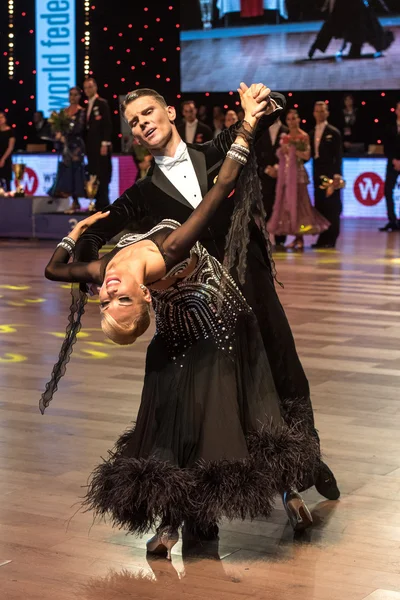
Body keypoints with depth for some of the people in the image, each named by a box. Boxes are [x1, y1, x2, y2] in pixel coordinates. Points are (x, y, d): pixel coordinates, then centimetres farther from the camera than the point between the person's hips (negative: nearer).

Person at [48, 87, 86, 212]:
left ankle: (75, 203, -7)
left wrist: (65, 136, -14)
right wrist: (59, 134, -10)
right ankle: (76, 203, 8)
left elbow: (79, 129, -11)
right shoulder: (64, 111, 14)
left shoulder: (81, 111, -2)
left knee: (74, 171, -9)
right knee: (67, 171, 2)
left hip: (76, 145, -6)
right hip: (66, 145, 6)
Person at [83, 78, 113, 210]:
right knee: (93, 176, 6)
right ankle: (98, 203, 8)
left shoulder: (102, 103, -5)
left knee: (102, 175, -8)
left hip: (101, 146, -8)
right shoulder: (87, 106, 18)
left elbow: (107, 124, -12)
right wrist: (85, 146, 12)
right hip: (91, 146, 8)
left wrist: (105, 144, -18)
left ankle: (103, 204, -8)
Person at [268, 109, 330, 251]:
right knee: (286, 202, 4)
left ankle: (300, 238, -4)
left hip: (297, 173, -7)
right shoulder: (285, 137, 15)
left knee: (298, 202, -7)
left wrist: (292, 149, -13)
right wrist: (283, 149, 2)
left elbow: (307, 155, -11)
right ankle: (296, 238, 10)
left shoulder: (303, 136, -4)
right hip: (285, 173, 7)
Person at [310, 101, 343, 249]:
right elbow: (311, 153, 14)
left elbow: (338, 155, -8)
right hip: (317, 173, 6)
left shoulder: (333, 132, -4)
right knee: (320, 205, 7)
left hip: (330, 173, -6)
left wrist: (337, 174, -15)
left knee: (332, 206, -2)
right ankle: (323, 238, 12)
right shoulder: (312, 133, 13)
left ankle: (331, 239, 2)